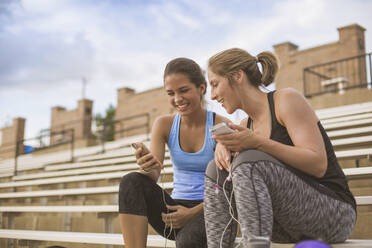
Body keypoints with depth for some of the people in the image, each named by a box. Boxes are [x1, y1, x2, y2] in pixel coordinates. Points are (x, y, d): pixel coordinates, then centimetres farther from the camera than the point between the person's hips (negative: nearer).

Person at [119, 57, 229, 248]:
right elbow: (154, 175, -7)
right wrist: (147, 168, -31)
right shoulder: (164, 125, 2)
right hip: (176, 209, 4)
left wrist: (192, 213, -18)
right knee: (132, 182, -23)